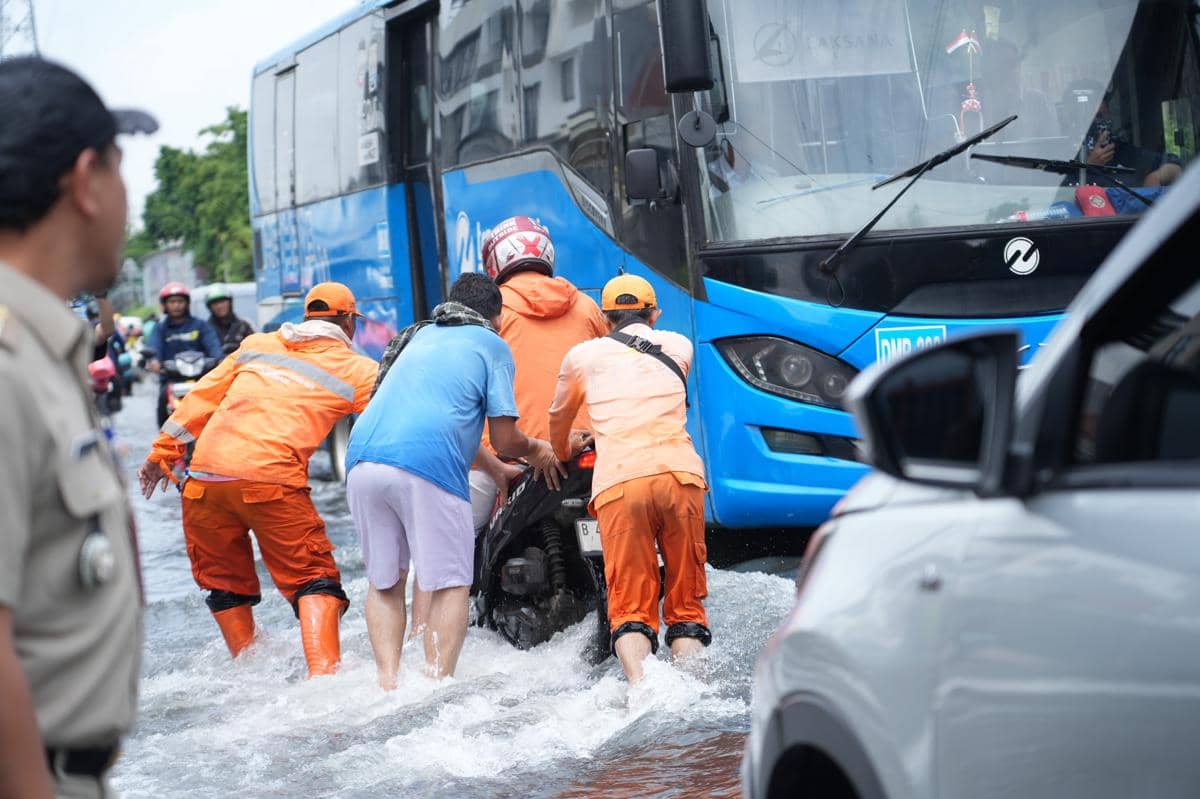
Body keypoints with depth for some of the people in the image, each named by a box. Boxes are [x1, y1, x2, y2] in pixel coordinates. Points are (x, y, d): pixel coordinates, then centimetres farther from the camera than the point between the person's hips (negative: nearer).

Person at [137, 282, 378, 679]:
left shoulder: (256, 345, 20)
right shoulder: (358, 370, 9)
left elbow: (203, 397, 21)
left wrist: (163, 452, 28)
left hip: (206, 475, 4)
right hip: (271, 480, -4)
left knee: (224, 582, 21)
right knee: (313, 577, 2)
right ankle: (324, 672, -16)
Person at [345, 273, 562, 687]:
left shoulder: (422, 336, 31)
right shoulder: (493, 346, 13)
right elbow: (505, 440, 8)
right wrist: (536, 450, 29)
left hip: (362, 457, 6)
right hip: (428, 465, -5)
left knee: (384, 582, 16)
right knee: (450, 584, 3)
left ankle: (387, 682, 4)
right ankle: (437, 683, -7)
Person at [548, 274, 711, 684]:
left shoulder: (583, 355, 19)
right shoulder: (680, 347, 23)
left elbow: (558, 420, 36)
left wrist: (562, 452, 58)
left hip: (618, 481, -1)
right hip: (680, 473, 1)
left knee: (631, 604, 0)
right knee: (686, 601, 9)